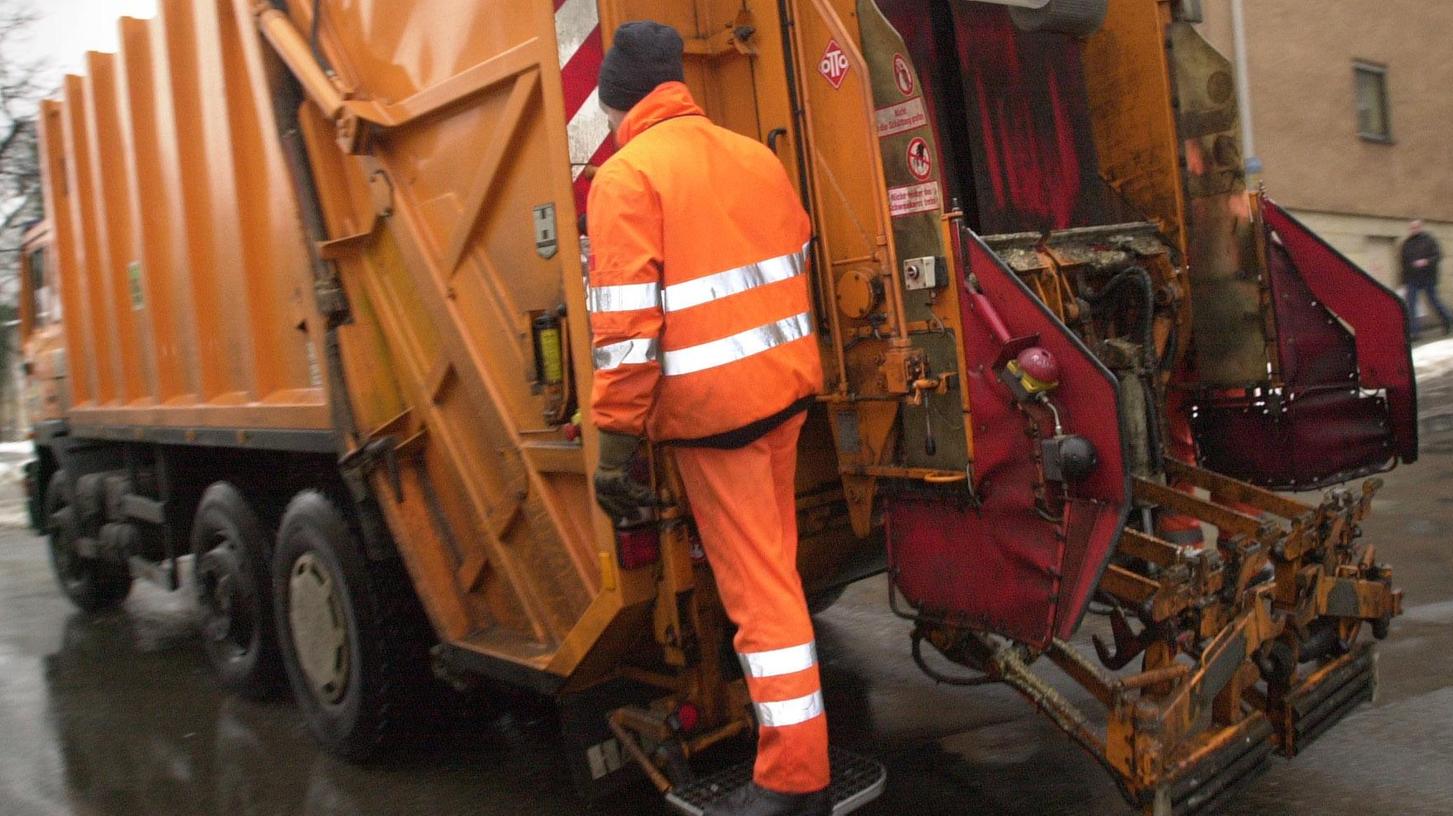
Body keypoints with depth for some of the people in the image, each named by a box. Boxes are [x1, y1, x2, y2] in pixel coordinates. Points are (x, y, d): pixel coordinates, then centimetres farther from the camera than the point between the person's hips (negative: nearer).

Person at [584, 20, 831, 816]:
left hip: (711, 403, -7)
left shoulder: (625, 177, -10)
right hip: (786, 383, 7)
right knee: (771, 565, 25)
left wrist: (614, 441, -14)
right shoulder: (756, 155, 11)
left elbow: (625, 325, -18)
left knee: (755, 586, 0)